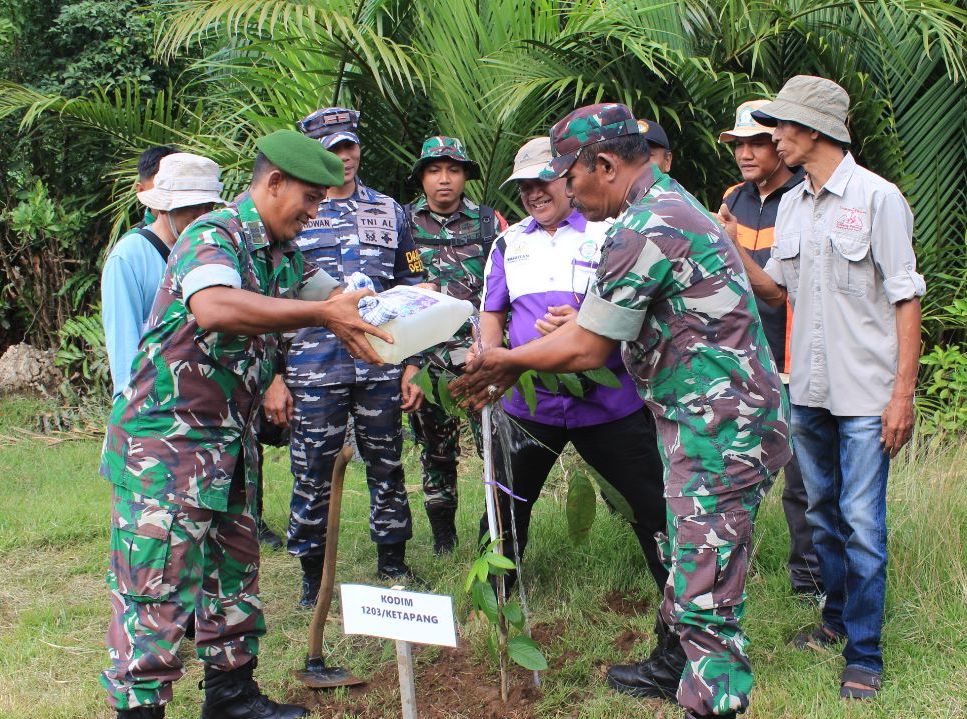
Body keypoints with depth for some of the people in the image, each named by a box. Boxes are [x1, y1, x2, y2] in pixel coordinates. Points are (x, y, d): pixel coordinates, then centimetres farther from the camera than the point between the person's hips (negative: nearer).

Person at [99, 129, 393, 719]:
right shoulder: (215, 235, -17)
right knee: (158, 581, -5)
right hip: (169, 432, -9)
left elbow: (334, 297, 24)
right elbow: (214, 308, -38)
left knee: (235, 568, 16)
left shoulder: (285, 254, 11)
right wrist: (322, 315, -34)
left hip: (233, 438, 9)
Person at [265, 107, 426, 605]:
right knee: (312, 476, 3)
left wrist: (413, 367, 6)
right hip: (313, 371, -2)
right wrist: (273, 378, -4)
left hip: (381, 368, 2)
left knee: (387, 469, 11)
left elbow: (413, 293, 13)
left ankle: (393, 562, 27)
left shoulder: (389, 212, 11)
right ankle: (314, 577, 18)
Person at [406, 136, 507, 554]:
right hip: (427, 353, 1)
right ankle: (442, 535, 22)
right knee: (435, 448, 9)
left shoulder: (489, 222, 7)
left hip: (481, 351, -1)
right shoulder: (405, 224, 8)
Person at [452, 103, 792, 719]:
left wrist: (507, 360, 0)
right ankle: (674, 666, 40)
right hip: (709, 420, 11)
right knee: (686, 558, 24)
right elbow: (606, 324, 17)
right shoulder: (667, 202, 13)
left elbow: (587, 350, -15)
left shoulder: (647, 227, -20)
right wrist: (517, 362, 14)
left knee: (706, 593, -4)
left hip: (722, 430, -11)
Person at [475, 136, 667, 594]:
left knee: (651, 505, 2)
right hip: (528, 400, 3)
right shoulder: (508, 243, 13)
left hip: (607, 399, -3)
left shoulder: (607, 234, 0)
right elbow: (492, 315, 15)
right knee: (505, 506, 12)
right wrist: (488, 357, -7)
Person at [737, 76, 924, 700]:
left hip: (866, 394, -6)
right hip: (808, 390, 6)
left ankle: (864, 655, 8)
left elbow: (907, 299, -10)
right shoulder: (791, 205, 10)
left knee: (862, 523, -3)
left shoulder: (878, 198, -9)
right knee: (822, 514, 16)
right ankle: (838, 617, 34)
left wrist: (903, 392, -15)